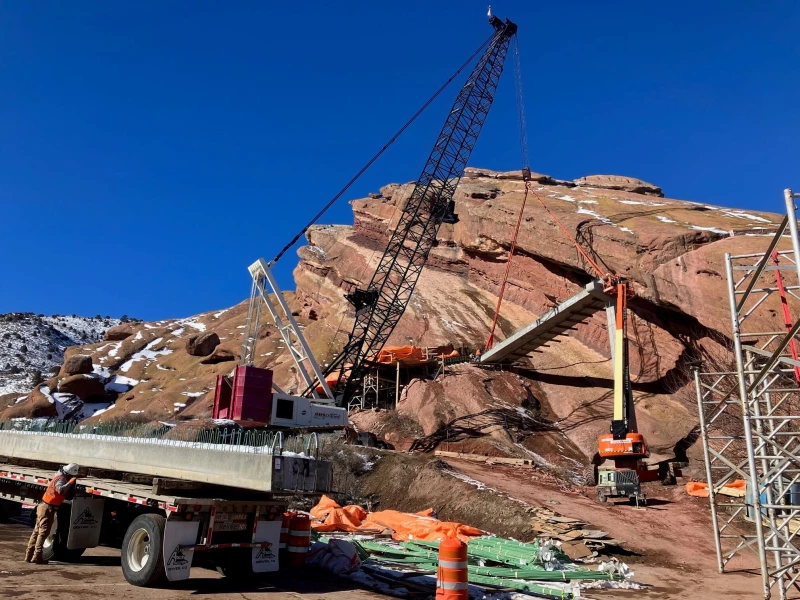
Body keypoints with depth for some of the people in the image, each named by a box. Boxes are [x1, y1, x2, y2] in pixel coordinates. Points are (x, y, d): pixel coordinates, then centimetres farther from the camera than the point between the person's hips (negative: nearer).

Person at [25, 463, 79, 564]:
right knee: (43, 532, -7)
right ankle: (37, 557, -6)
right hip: (48, 508, -10)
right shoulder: (60, 479, -19)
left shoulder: (60, 476, 8)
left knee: (37, 531, 13)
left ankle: (29, 555, 19)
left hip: (43, 506, 10)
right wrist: (71, 481, -32)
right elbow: (60, 490, -39)